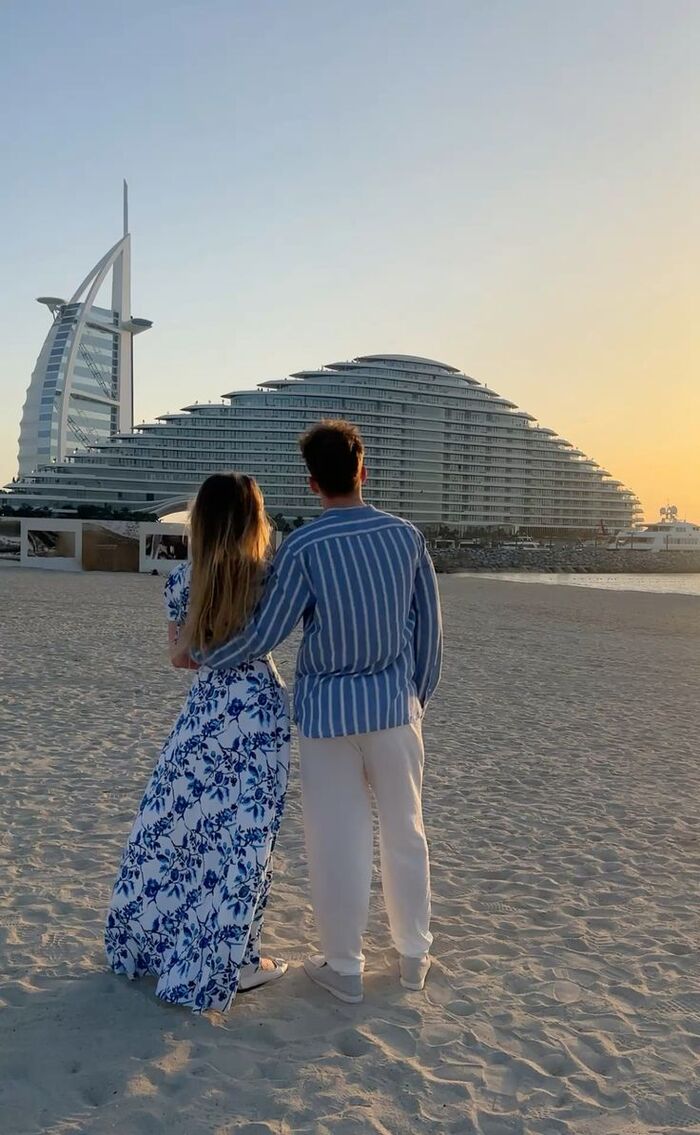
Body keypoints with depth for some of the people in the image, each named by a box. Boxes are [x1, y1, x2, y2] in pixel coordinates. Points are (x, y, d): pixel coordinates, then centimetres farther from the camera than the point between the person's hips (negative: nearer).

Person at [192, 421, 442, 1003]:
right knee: (404, 831, 17)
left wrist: (198, 655, 6)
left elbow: (264, 634, -11)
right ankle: (414, 955, 32)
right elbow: (429, 625, 3)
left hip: (327, 709, -3)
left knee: (337, 840, 10)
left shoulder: (302, 547, -13)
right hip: (394, 703, 3)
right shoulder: (406, 535, -2)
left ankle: (344, 967, 25)